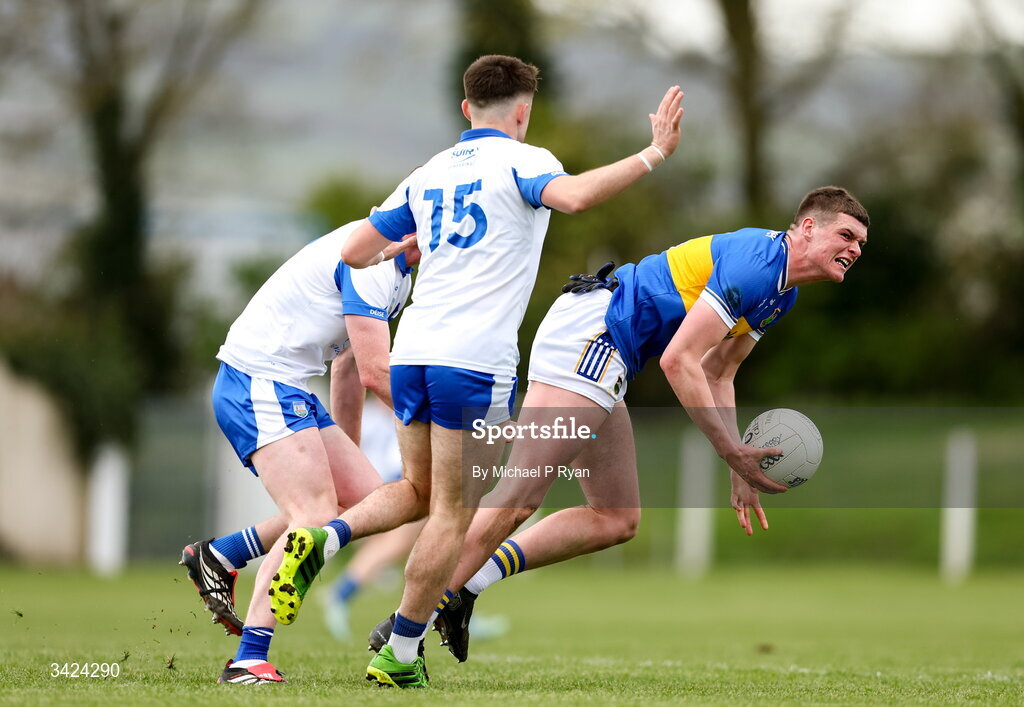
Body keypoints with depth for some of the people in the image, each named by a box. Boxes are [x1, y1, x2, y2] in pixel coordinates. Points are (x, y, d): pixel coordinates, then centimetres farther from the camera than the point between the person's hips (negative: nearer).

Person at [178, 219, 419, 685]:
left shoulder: (398, 275, 17)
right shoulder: (370, 260, -17)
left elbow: (349, 368, 28)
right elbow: (376, 374, -21)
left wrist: (348, 450, 32)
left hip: (288, 394, 10)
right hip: (257, 387, -10)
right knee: (315, 519, -22)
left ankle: (217, 557, 12)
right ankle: (248, 662, -26)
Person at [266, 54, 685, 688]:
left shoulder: (430, 174, 17)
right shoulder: (519, 160, -1)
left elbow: (355, 253, 21)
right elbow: (573, 196, -23)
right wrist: (654, 154, -20)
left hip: (412, 351, 6)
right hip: (475, 360, -6)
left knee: (420, 490, 23)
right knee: (454, 513, 3)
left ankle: (323, 540, -4)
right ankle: (401, 655, 4)